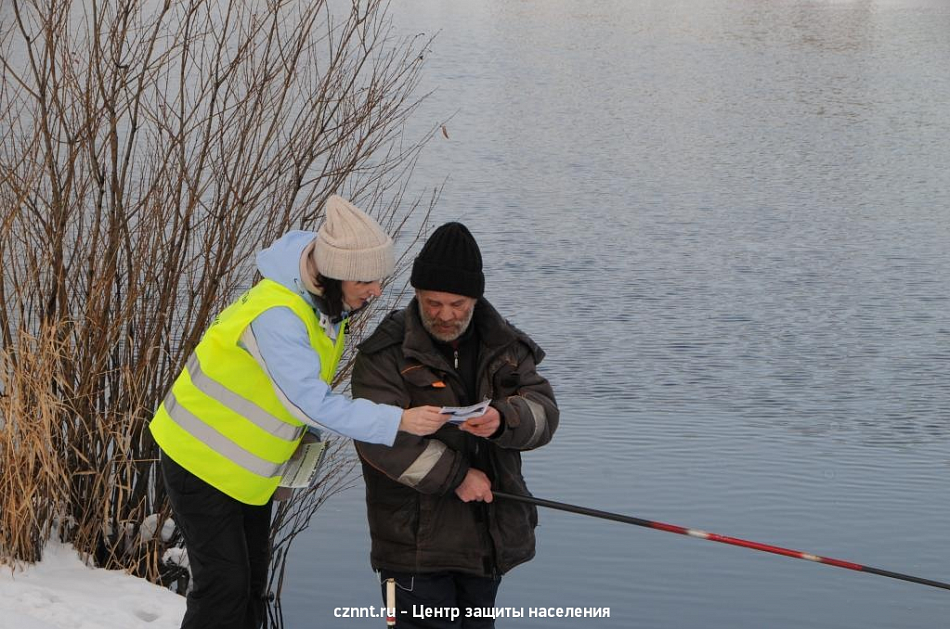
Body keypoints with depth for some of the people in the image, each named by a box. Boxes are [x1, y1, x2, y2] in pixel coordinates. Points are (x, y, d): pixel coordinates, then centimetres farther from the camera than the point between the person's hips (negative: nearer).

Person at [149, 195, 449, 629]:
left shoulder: (328, 300, -6)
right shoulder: (277, 316, -34)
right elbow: (312, 402, -36)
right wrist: (398, 421, -39)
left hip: (250, 469, 9)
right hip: (200, 459, -9)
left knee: (251, 581, 14)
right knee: (224, 586, -9)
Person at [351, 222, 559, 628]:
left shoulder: (504, 346, 6)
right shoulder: (386, 353, -9)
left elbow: (543, 412, -4)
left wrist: (503, 420, -27)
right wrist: (456, 475, -19)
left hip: (490, 533, 5)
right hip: (416, 536, -5)